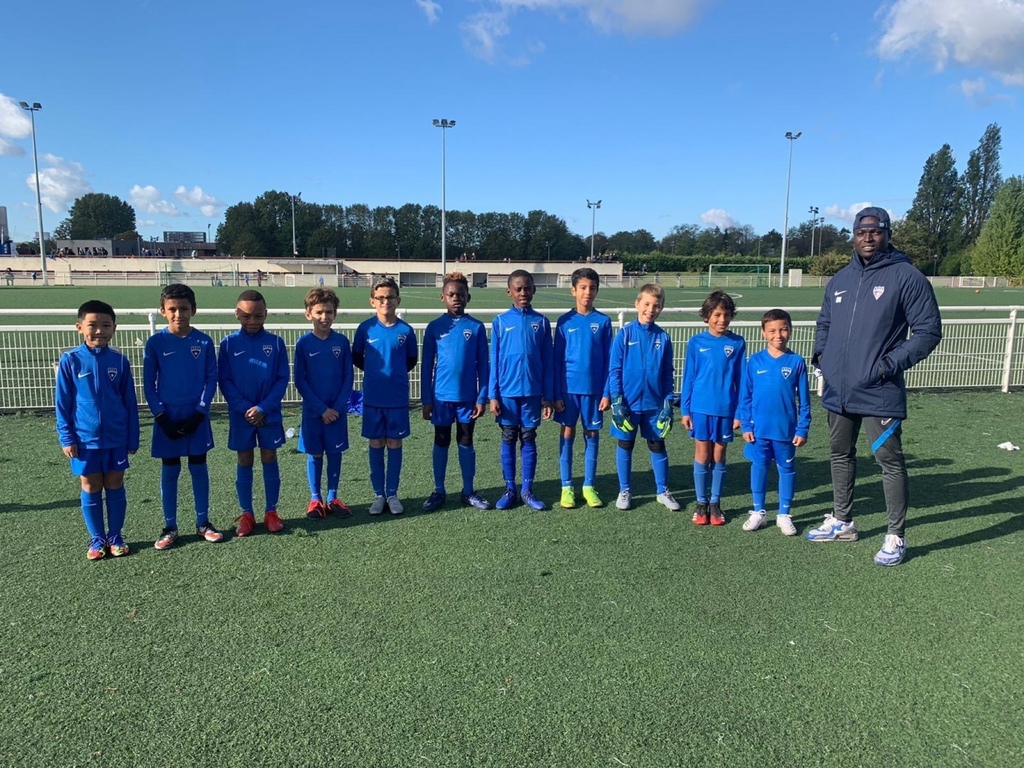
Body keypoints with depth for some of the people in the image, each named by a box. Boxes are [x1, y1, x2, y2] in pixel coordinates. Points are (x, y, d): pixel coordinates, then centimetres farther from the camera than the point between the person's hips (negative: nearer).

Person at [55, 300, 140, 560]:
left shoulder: (119, 361, -4)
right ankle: (97, 539, 23)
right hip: (85, 439, -1)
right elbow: (63, 403, -1)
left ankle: (116, 536, 24)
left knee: (115, 486, 10)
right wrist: (66, 438, -6)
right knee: (91, 488, 10)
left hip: (116, 438, 1)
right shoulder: (70, 360, -6)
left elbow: (130, 402, 2)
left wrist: (132, 438, 2)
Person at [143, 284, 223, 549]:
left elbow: (211, 379, -1)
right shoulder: (155, 343, -4)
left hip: (196, 417, 0)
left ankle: (203, 522, 20)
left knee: (199, 468, 9)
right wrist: (161, 416, -9)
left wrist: (199, 413, -10)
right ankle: (170, 527, 18)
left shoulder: (204, 342, -3)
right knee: (169, 471, 8)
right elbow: (149, 383, -2)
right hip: (167, 418, 0)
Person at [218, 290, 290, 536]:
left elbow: (283, 379, -4)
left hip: (270, 414, 0)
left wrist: (263, 408, -14)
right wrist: (245, 408, -14)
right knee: (244, 462, 8)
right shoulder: (228, 343, -3)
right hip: (240, 414, 0)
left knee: (269, 460, 6)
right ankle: (246, 514, 18)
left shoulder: (275, 342, -3)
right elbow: (224, 380, -4)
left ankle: (271, 512, 17)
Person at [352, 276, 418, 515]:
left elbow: (412, 360, 10)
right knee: (376, 445, 8)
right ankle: (379, 495, 19)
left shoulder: (406, 330, -4)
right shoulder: (365, 328, -4)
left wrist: (397, 374, 4)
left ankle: (392, 494, 19)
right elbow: (356, 357, 9)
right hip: (373, 398, 0)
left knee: (394, 444, 7)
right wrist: (374, 372, 5)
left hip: (398, 398, 0)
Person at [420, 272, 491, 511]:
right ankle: (439, 491, 22)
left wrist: (482, 398, -5)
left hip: (467, 396, 0)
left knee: (466, 443, 10)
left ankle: (468, 491, 21)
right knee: (441, 443, 10)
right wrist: (427, 399, -2)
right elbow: (427, 366, 1)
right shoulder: (435, 327, -1)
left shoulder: (476, 327, -1)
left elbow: (483, 365, 0)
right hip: (442, 396, 0)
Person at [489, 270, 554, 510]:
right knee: (508, 439, 8)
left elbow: (547, 362, 3)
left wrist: (548, 397, 0)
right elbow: (494, 361, 1)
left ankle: (527, 490, 18)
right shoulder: (500, 321, 0)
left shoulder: (541, 322, 2)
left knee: (529, 439, 8)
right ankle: (509, 489, 18)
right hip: (507, 392, 0)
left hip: (532, 391, 1)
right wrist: (493, 395, -4)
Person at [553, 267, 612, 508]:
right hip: (569, 388, -1)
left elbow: (608, 360, 2)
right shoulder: (565, 321, -1)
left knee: (592, 435, 8)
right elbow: (557, 360, 1)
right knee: (567, 434, 5)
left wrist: (607, 393, -3)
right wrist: (556, 394, -4)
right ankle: (567, 486, 15)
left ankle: (589, 486, 19)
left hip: (594, 389, 1)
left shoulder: (603, 321, 0)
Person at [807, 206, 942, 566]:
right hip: (838, 390, 7)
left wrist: (891, 363, -18)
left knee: (889, 461, 1)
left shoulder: (907, 276, -7)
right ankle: (841, 522, 33)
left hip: (879, 394, -6)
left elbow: (929, 330, -9)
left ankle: (896, 537, 14)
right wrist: (821, 353, 7)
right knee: (840, 455, 17)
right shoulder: (840, 279, 11)